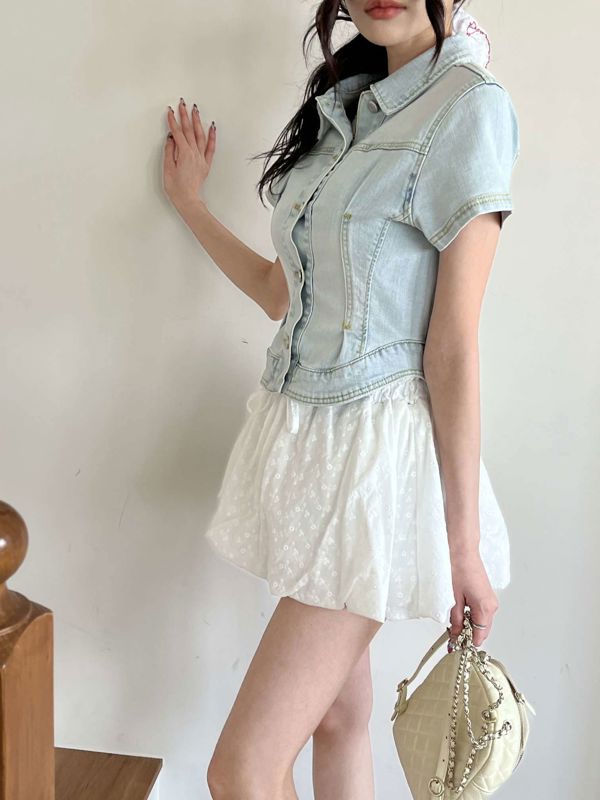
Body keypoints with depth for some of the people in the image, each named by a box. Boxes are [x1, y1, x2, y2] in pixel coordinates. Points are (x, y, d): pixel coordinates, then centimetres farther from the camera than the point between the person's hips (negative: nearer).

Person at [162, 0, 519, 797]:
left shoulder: (469, 105, -10)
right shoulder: (345, 104, 14)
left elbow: (454, 345, -14)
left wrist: (464, 543, -12)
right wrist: (190, 201, 25)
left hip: (376, 453, -7)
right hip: (302, 432, 7)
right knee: (336, 713, 18)